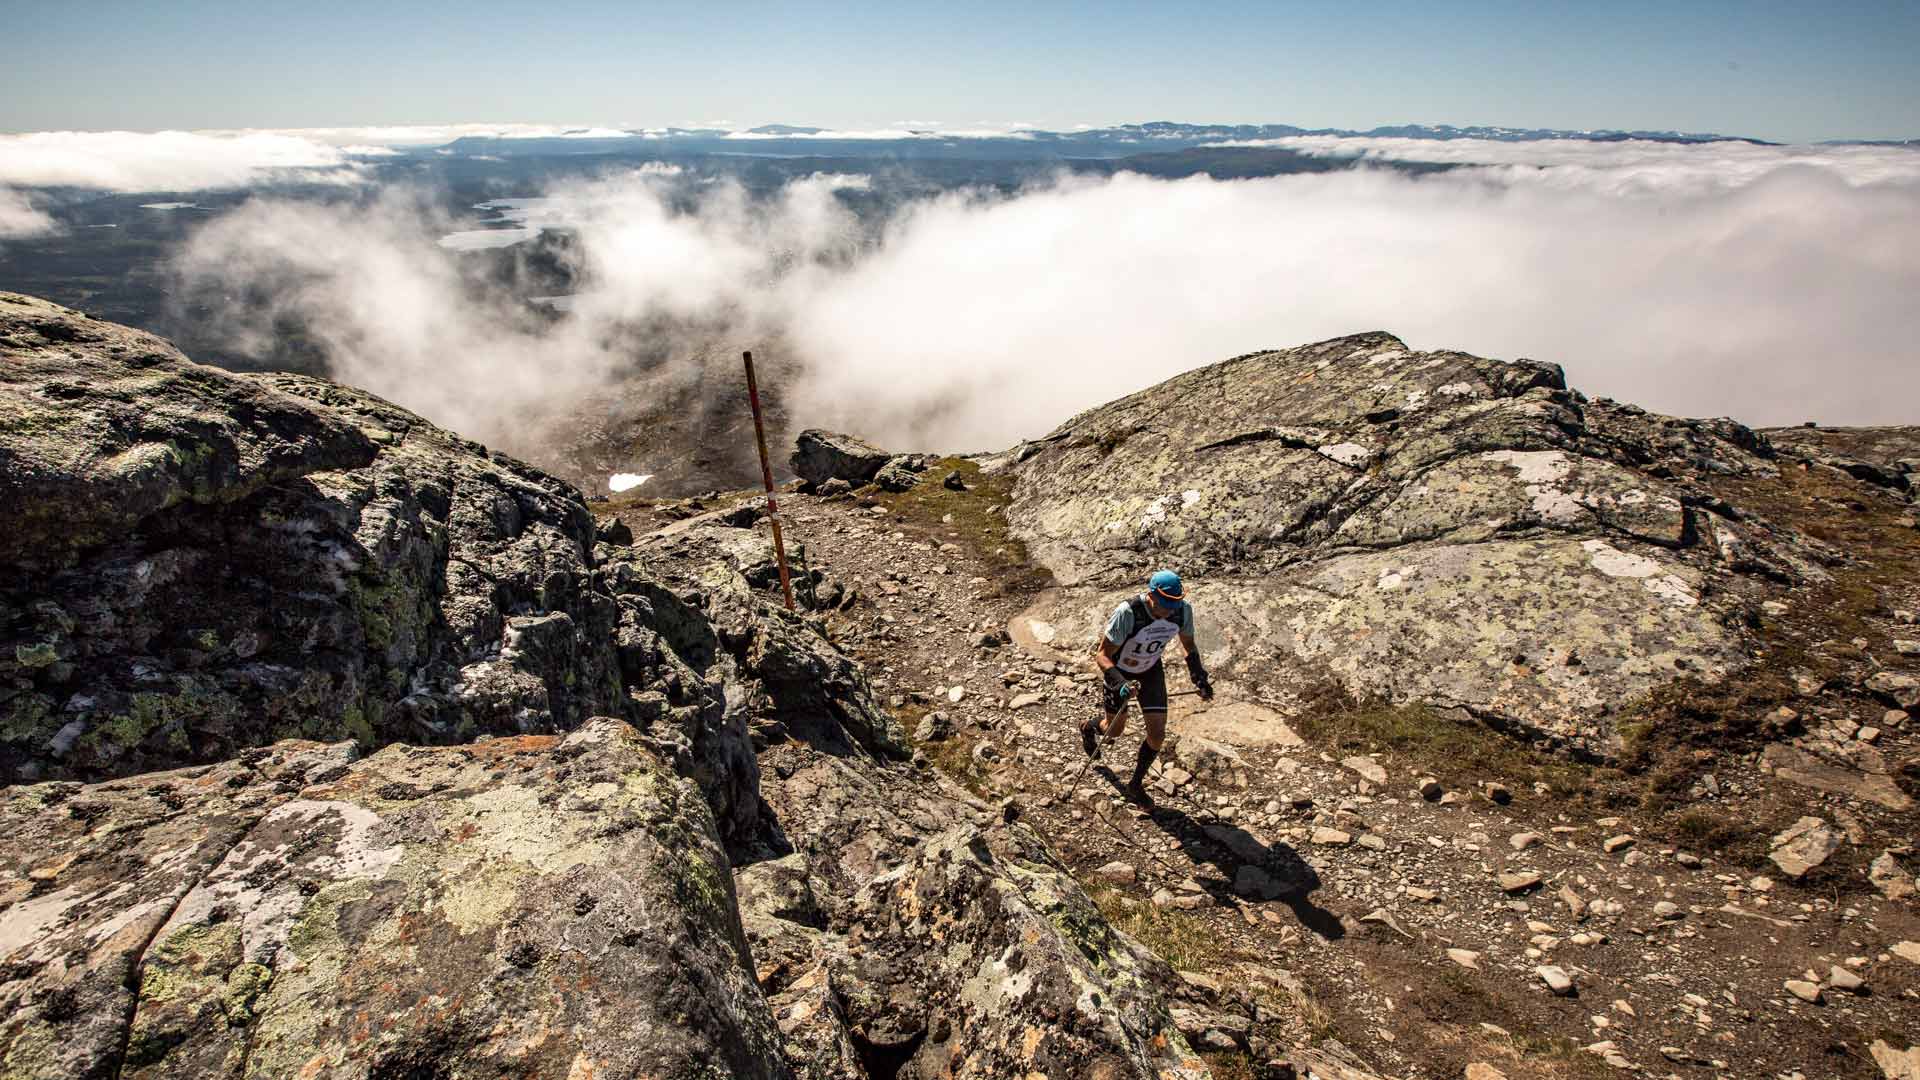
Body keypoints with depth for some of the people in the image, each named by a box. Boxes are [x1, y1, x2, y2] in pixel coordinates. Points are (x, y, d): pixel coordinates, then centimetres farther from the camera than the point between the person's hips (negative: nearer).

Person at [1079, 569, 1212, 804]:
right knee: (1115, 731, 14)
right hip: (1119, 670, -3)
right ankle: (1089, 728, 51)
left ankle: (1136, 784, 19)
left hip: (1151, 670, 3)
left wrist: (1200, 677, -9)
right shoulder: (1127, 613, -38)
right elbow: (1102, 655, -30)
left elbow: (1189, 644, 0)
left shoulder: (1183, 610, -23)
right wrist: (1119, 683, -46)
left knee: (1157, 733, -5)